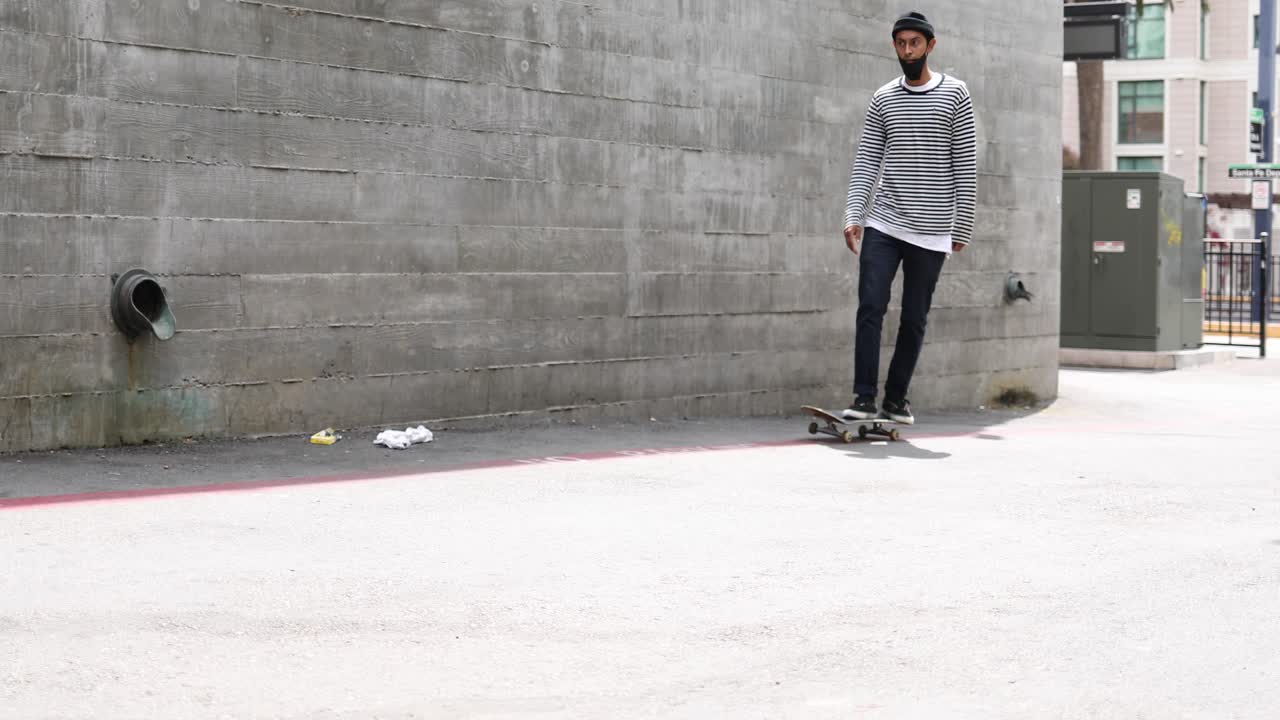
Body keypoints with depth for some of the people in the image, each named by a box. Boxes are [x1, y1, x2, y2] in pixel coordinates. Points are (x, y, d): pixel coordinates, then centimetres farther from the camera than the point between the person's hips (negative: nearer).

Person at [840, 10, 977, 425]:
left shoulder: (955, 95, 2)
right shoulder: (883, 99, 9)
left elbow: (966, 167, 1)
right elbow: (866, 162, 6)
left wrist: (962, 227, -4)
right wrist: (853, 215, -6)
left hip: (931, 233, -1)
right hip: (883, 224, 1)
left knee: (915, 320, 5)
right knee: (870, 308, -10)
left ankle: (896, 399, 16)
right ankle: (864, 398, -8)